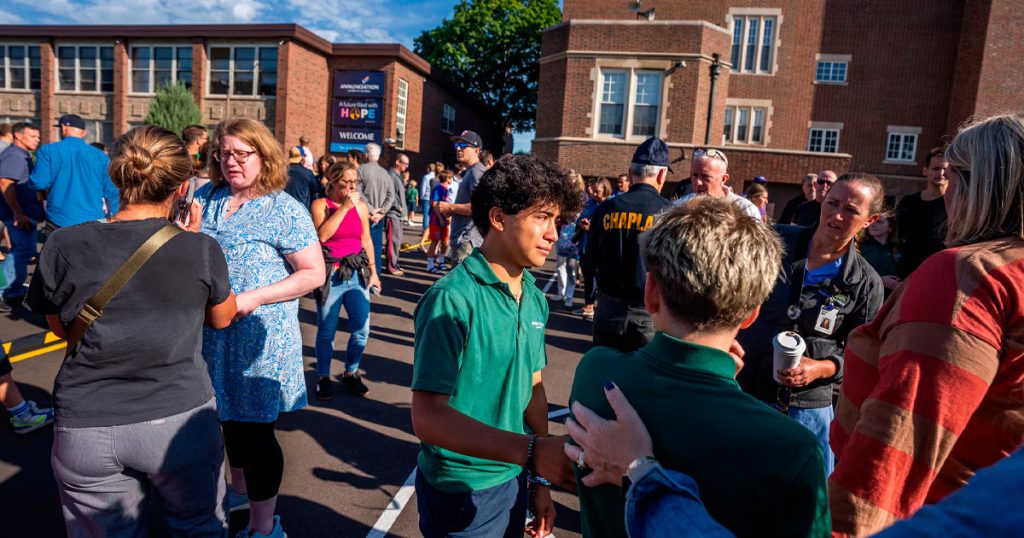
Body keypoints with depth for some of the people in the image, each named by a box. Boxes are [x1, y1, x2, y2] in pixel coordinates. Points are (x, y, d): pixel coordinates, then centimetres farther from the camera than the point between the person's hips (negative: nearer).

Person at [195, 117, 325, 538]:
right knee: (230, 416, 22)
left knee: (253, 428, 3)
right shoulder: (207, 198, 6)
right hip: (212, 334, 6)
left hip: (257, 338, -6)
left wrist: (254, 298, -22)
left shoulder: (284, 210, -12)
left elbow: (314, 273, -14)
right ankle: (239, 487, 46)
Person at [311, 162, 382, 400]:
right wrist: (345, 207, -16)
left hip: (357, 274, 4)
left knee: (361, 330, 4)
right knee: (327, 331, 4)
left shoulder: (361, 206, 8)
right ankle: (323, 378, 22)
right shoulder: (321, 205, -3)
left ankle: (350, 374, 24)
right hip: (331, 275, -3)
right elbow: (322, 234, -20)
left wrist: (373, 271, 12)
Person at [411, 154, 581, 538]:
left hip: (513, 479, 6)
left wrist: (541, 478, 7)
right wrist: (530, 450, -35)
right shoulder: (452, 300, -23)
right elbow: (428, 417, -27)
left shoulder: (534, 298, -1)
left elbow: (533, 387, 7)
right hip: (462, 491, -6)